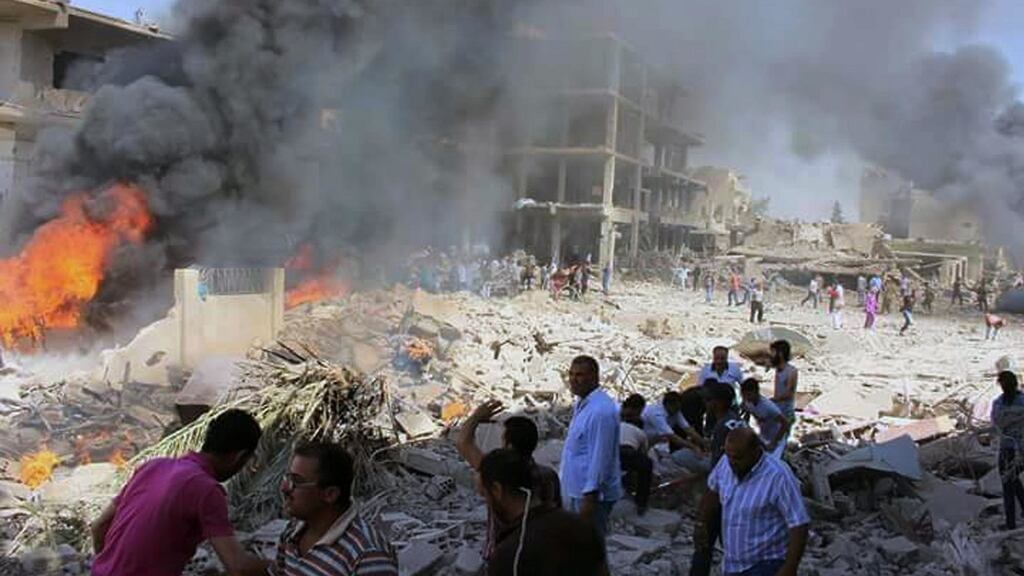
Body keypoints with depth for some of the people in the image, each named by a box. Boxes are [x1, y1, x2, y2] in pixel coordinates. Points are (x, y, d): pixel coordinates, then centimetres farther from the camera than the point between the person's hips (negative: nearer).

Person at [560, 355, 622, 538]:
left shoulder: (600, 410, -24)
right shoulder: (583, 403, 9)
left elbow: (600, 457, -25)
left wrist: (590, 496, -24)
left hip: (592, 493, -10)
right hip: (578, 489, 10)